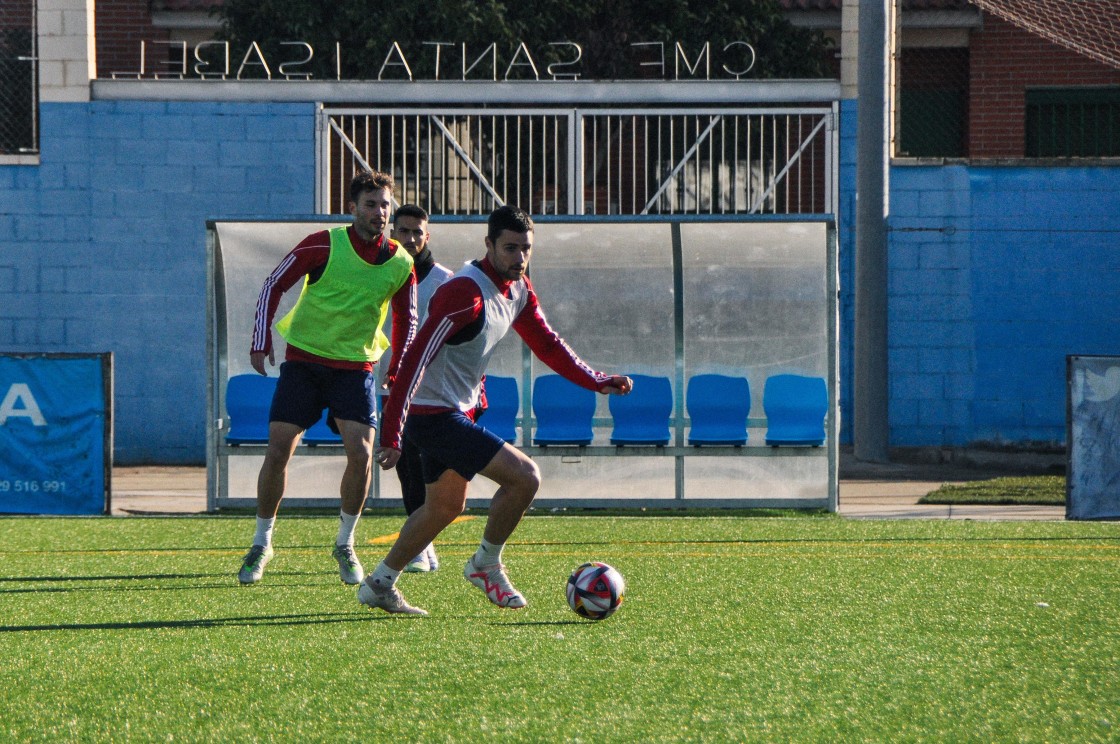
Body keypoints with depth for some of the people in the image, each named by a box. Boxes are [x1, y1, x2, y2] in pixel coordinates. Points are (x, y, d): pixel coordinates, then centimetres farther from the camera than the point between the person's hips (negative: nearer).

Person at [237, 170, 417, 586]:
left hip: (356, 367, 2)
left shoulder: (400, 264, -1)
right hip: (303, 359, -2)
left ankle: (345, 545, 8)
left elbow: (406, 320, 12)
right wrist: (261, 340, -10)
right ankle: (262, 544, 12)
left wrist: (397, 370, 3)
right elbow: (275, 284, -3)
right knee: (278, 450, -5)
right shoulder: (325, 245, -10)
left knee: (361, 453, -12)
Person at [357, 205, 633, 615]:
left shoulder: (519, 291, 5)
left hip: (453, 412, 10)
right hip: (434, 415, -10)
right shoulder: (466, 293, -25)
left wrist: (598, 382, 8)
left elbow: (547, 344, 19)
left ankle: (379, 584, 31)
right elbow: (416, 358, -28)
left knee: (446, 506, 23)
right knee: (525, 476, -13)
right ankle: (486, 566, 7)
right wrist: (391, 434, -32)